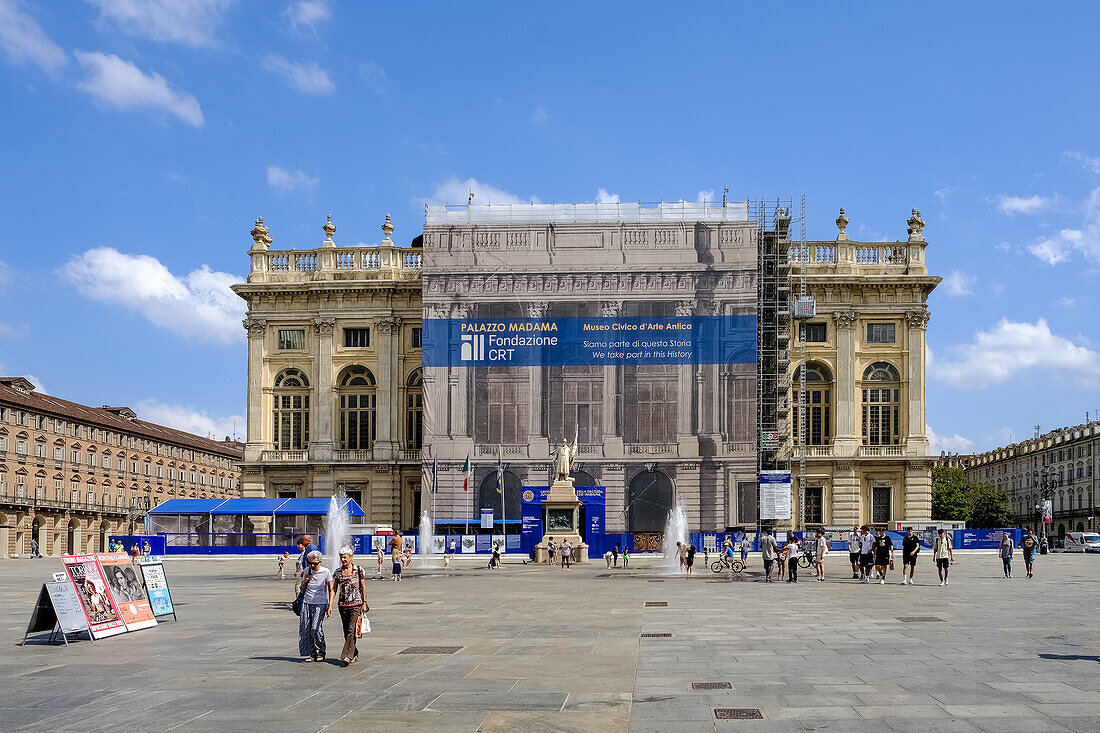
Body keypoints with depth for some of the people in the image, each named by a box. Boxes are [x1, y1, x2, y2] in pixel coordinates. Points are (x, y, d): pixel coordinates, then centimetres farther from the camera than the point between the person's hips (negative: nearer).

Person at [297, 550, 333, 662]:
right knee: (305, 629, -4)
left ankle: (321, 652, 2)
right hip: (307, 602, 4)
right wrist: (305, 580, -6)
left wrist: (330, 606, -6)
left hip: (320, 603, -4)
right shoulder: (307, 571, 5)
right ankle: (311, 653, 7)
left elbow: (331, 590, 0)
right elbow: (302, 587, 17)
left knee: (316, 628, -16)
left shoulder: (326, 572, -5)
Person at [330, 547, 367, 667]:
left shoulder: (358, 570, -1)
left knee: (351, 630, -14)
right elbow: (334, 589, 8)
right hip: (343, 605, 4)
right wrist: (330, 604, -1)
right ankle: (354, 652, 25)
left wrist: (364, 603, 0)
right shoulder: (338, 572, 6)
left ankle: (347, 656, -19)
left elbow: (363, 587, 4)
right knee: (346, 631, 9)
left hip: (356, 604, -4)